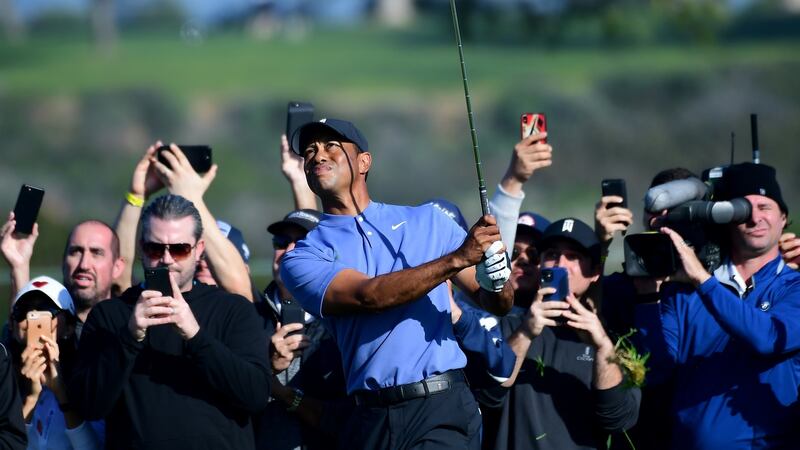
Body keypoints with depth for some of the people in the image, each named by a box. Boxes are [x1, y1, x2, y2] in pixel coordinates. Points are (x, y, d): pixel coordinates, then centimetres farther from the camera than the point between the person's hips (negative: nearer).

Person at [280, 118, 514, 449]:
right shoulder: (304, 257, 8)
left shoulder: (427, 220, 14)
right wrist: (457, 258, -17)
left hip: (442, 408, 0)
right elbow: (368, 295, -10)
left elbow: (497, 305, 12)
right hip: (372, 419, 0)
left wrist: (495, 282, -12)